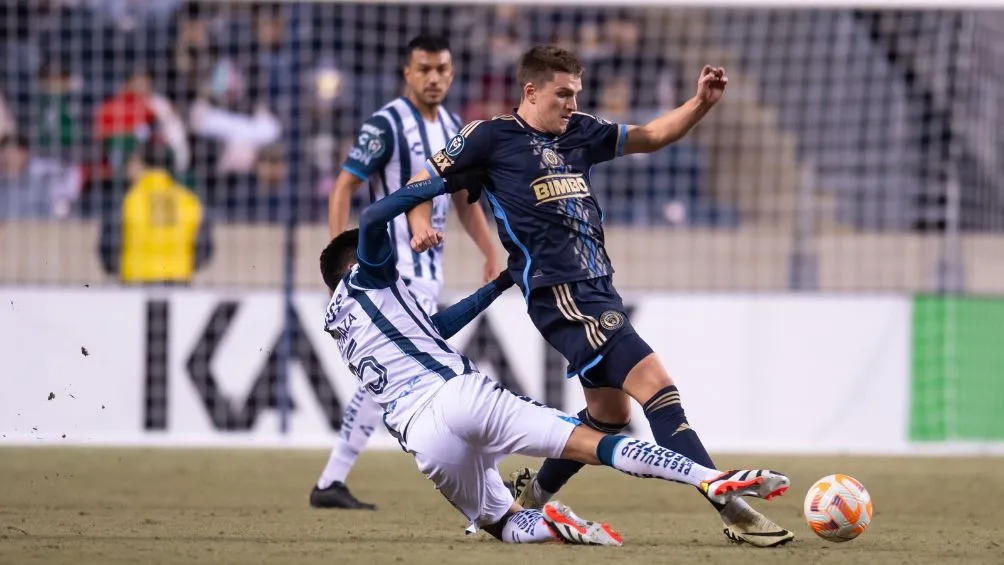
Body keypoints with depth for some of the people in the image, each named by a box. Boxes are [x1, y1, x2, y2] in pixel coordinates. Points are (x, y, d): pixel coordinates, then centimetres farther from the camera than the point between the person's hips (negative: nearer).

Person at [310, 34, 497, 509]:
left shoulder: (451, 128, 13)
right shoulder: (386, 124, -11)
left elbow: (464, 197, 22)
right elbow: (343, 186, -14)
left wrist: (489, 251, 10)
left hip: (428, 267, 9)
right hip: (393, 263, -9)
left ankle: (331, 483, 11)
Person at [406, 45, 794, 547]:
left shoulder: (579, 133, 15)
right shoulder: (491, 136, -1)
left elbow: (650, 137, 21)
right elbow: (422, 182, 6)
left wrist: (701, 103, 5)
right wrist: (421, 226, -14)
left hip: (597, 288, 9)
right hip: (559, 292, -9)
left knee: (610, 413, 18)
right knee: (655, 384, -17)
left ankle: (531, 496, 37)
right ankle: (733, 511, -22)